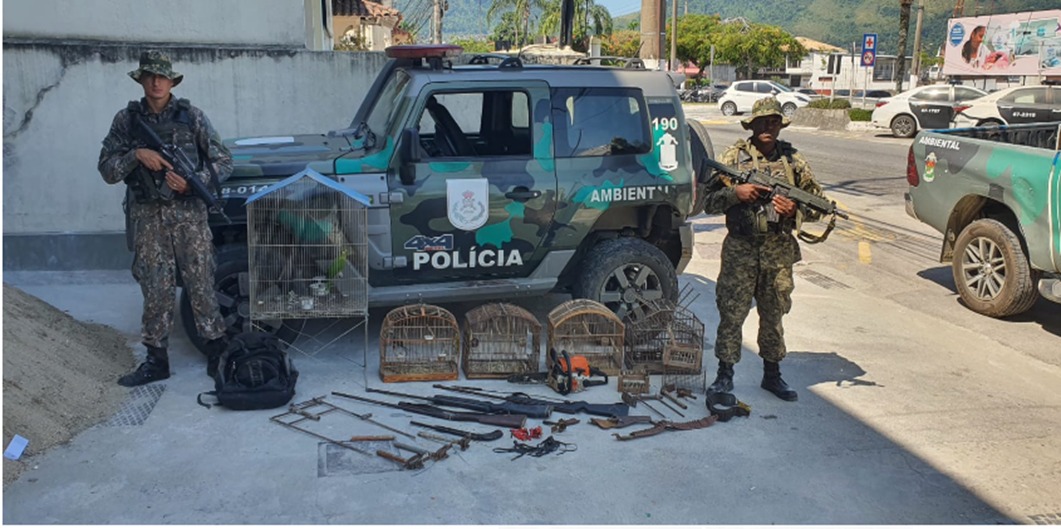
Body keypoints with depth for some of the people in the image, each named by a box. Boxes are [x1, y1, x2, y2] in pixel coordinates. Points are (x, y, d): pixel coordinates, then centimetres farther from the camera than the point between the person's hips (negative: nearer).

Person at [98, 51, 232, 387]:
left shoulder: (191, 116, 2)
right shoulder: (126, 119, 6)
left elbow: (223, 162, 2)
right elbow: (107, 170, 3)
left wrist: (192, 182, -14)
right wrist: (137, 154, -14)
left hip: (188, 212, -2)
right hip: (147, 215, 2)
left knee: (200, 285, 0)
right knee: (155, 290, 6)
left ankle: (218, 354, 10)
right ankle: (156, 360, 15)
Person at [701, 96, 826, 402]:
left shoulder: (793, 160, 7)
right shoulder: (734, 157, 1)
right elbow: (709, 203, 0)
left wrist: (795, 210, -10)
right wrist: (735, 193, -17)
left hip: (779, 252, 2)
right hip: (740, 250, -2)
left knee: (773, 315, 12)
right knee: (731, 314, -1)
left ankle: (772, 375, 25)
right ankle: (725, 375, 12)